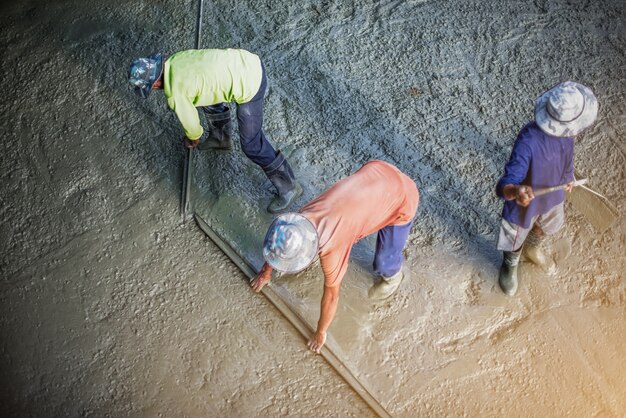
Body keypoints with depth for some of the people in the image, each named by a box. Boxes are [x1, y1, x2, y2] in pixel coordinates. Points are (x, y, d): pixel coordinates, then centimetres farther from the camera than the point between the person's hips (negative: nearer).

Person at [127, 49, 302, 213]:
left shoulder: (175, 93, -15)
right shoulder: (175, 59, 8)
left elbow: (190, 123, 2)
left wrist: (193, 138, 26)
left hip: (249, 84, -9)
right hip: (248, 61, 9)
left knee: (251, 143, 1)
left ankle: (288, 186, 12)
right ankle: (221, 138, 52)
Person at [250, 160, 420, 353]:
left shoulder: (332, 248, -30)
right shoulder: (301, 218, -14)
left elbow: (331, 295, -14)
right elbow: (274, 243, 9)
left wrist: (320, 333, 1)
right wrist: (266, 273, 24)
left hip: (402, 196, -6)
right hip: (377, 170, 6)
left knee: (384, 259, 6)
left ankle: (392, 275, 38)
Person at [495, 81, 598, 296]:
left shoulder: (565, 129, -22)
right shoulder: (529, 142, -45)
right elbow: (506, 184, -48)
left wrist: (567, 177, 20)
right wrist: (515, 190, -72)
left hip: (553, 192, 6)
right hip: (527, 199, -6)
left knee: (547, 226, 35)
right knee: (516, 237, 24)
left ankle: (532, 247, 70)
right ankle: (510, 266, 58)